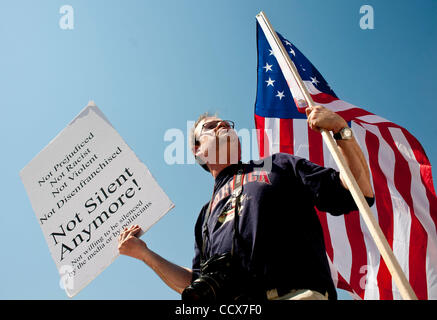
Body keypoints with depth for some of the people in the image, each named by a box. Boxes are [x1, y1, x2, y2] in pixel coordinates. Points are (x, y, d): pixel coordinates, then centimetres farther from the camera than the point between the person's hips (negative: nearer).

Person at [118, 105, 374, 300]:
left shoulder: (278, 166, 21)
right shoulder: (207, 215, 29)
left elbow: (360, 193, 13)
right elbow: (197, 284, 25)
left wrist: (341, 129, 2)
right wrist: (145, 254, 20)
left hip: (296, 293, -3)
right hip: (228, 305, 4)